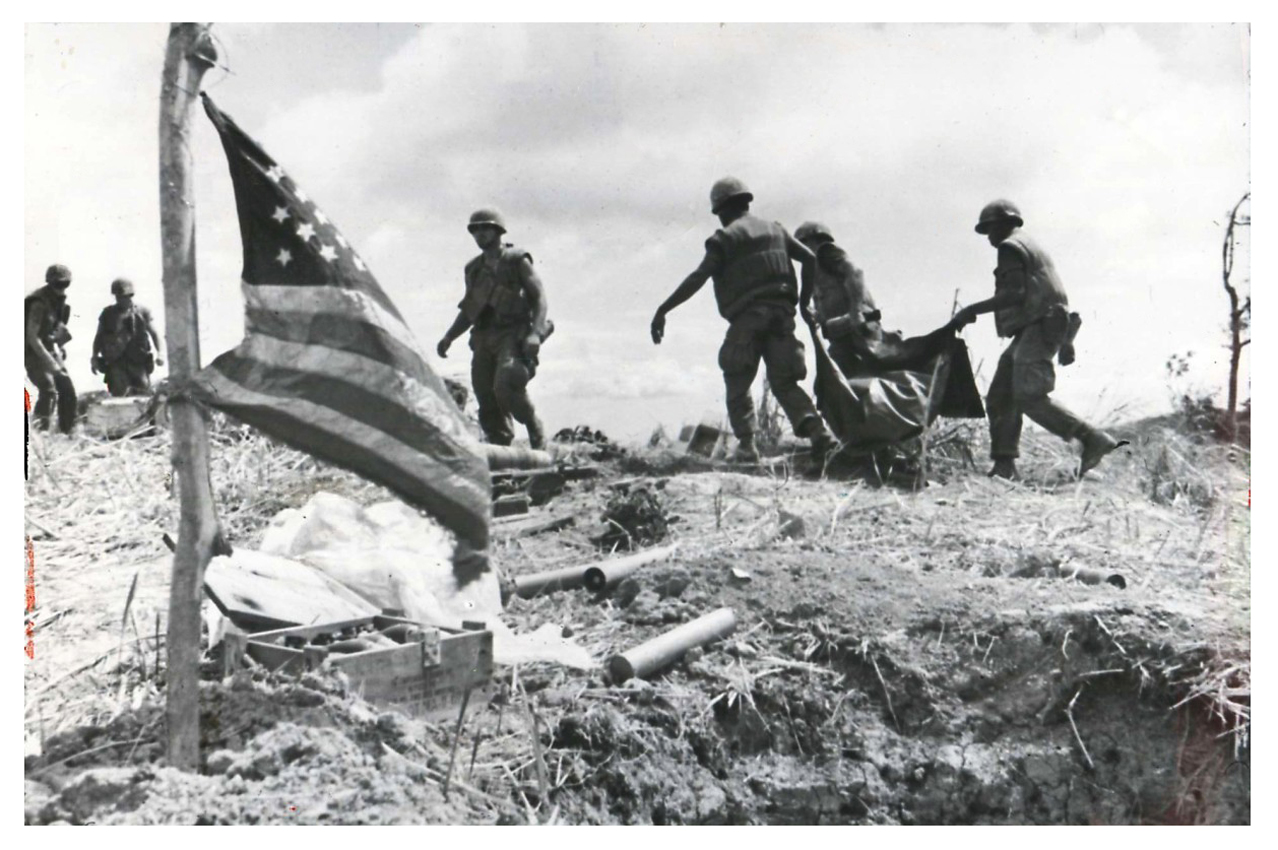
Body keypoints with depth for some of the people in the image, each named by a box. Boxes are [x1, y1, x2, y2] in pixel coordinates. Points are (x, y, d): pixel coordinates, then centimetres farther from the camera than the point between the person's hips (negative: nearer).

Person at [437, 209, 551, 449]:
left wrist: (535, 332, -18)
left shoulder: (517, 260, 2)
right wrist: (449, 337, 10)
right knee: (487, 400, 1)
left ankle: (535, 429, -2)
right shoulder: (474, 268, 18)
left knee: (506, 387, -25)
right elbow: (468, 311, 24)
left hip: (513, 336, -6)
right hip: (484, 339, 6)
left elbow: (540, 296, -4)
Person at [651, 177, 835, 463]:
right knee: (784, 382, 10)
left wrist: (663, 309, -11)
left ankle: (746, 445, -3)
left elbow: (698, 278, -11)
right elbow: (810, 259, 12)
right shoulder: (775, 230, 17)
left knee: (737, 386, 10)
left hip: (747, 319, -4)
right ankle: (816, 429, -13)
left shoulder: (724, 239, 1)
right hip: (781, 314, 4)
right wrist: (804, 298, 21)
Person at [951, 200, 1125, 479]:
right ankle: (1004, 464, 2)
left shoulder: (1010, 247, -4)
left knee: (1029, 398, -20)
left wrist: (972, 310, -16)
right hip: (1034, 330, 10)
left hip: (1037, 328, -10)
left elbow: (1014, 293, -19)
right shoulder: (1032, 248, 28)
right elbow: (1052, 292, 27)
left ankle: (1093, 439, -22)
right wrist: (1065, 339, 28)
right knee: (1000, 397, 6)